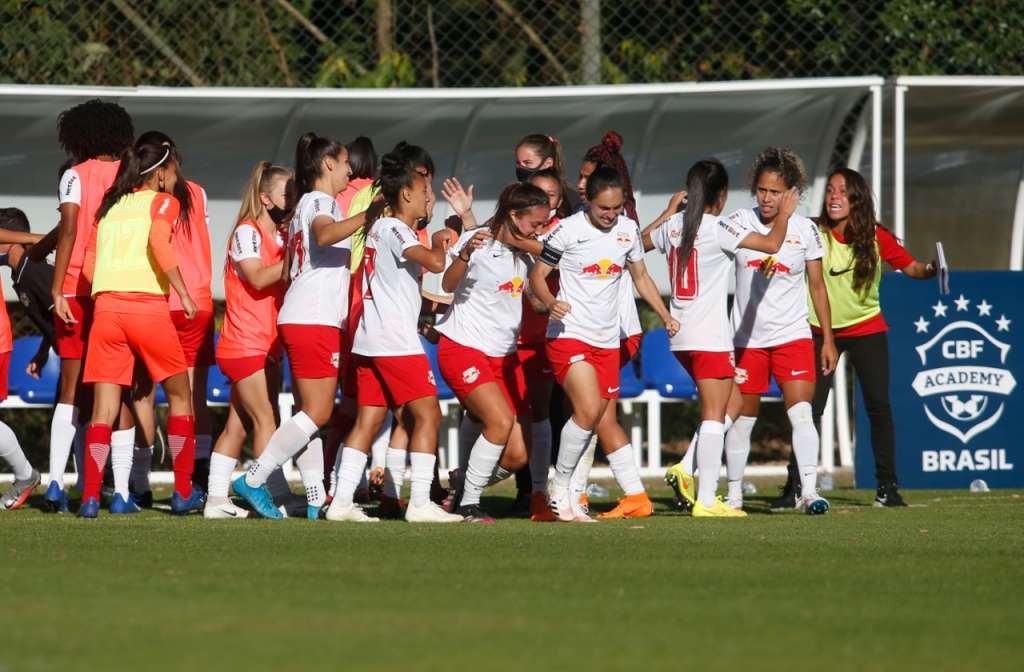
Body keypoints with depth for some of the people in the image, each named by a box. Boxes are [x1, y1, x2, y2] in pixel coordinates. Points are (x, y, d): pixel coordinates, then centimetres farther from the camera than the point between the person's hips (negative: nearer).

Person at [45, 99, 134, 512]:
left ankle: (55, 482, -8)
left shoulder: (75, 176, 0)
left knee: (70, 391, 3)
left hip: (76, 291, -1)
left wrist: (56, 291, -12)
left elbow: (68, 230, -10)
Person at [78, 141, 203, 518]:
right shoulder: (162, 202, 6)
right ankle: (184, 493, 12)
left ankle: (90, 497, -9)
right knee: (179, 395, 12)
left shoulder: (109, 207, 20)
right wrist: (183, 292, -11)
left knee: (104, 409, 2)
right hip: (148, 307, -4)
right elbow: (158, 242, -14)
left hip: (105, 306, 4)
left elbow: (88, 265, 14)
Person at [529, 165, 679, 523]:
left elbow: (640, 276, 22)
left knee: (603, 418, 10)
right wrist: (551, 303, -25)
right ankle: (560, 489, -8)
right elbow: (537, 274, -5)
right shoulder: (568, 230, -9)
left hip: (606, 340, 5)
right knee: (588, 410, -20)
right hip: (569, 334, -5)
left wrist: (666, 316, 14)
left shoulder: (628, 230, 7)